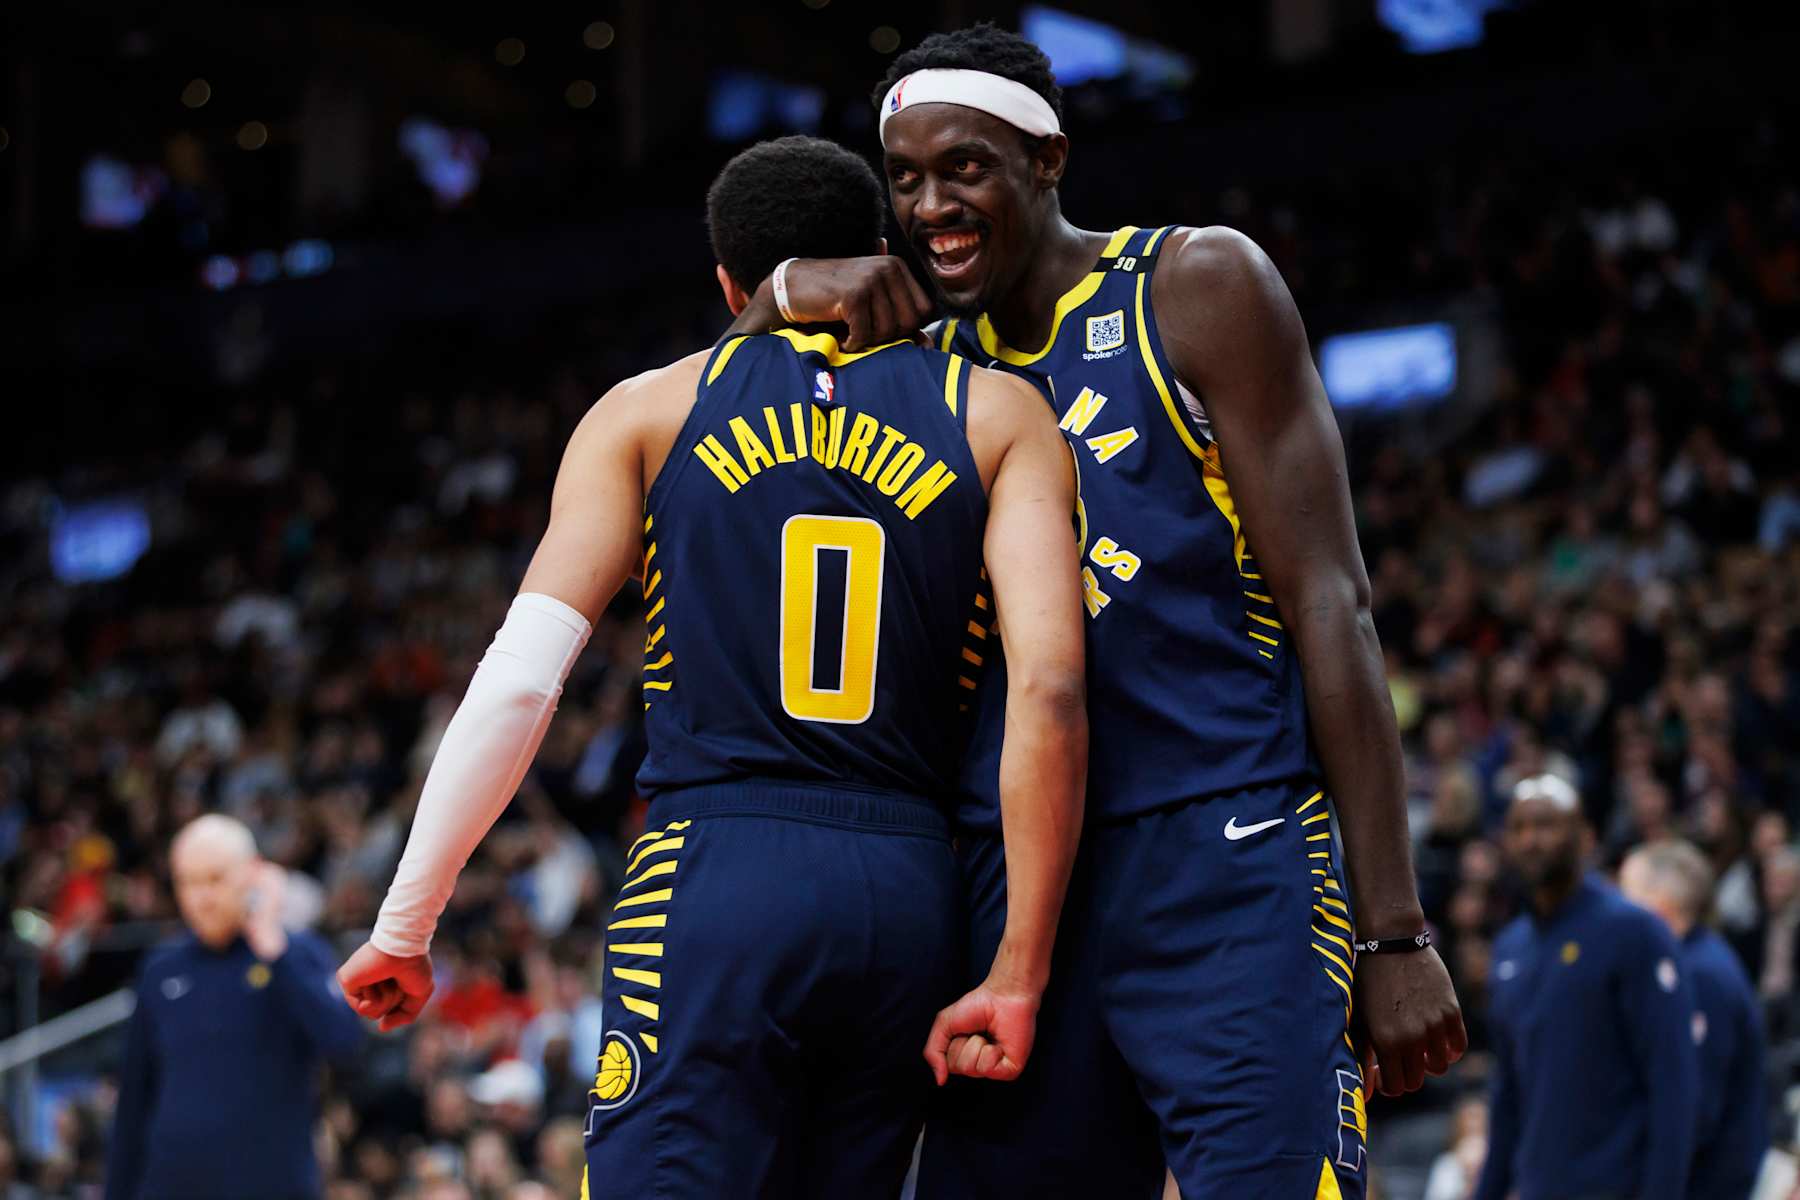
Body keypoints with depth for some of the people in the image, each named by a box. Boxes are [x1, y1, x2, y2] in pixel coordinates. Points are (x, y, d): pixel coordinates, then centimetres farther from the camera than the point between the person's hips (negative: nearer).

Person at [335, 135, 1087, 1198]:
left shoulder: (649, 411, 10)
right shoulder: (1000, 416, 11)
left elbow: (519, 680, 0)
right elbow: (1050, 690, -3)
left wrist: (405, 927, 7)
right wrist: (1021, 974, -3)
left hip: (712, 879, -2)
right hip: (911, 896, 2)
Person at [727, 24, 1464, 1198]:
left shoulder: (1198, 287, 0)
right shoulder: (933, 365, 17)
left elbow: (1329, 603, -5)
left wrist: (1396, 933, -11)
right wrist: (784, 295, -2)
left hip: (1227, 872, -5)